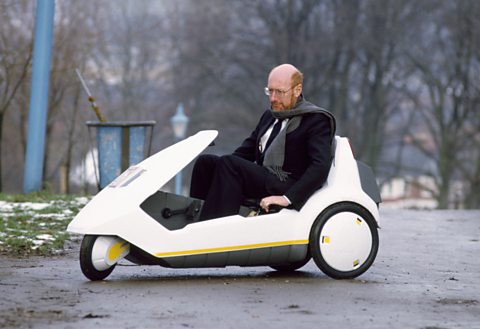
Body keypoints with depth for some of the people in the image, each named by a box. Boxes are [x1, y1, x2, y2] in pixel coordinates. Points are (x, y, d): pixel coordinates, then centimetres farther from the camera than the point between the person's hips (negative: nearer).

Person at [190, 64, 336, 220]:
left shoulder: (317, 120, -2)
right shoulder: (269, 116, 22)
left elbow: (321, 166, -15)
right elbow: (247, 150, 22)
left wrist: (288, 198, -26)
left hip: (289, 187, -8)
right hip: (262, 180, 8)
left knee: (229, 163, -26)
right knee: (205, 161, -9)